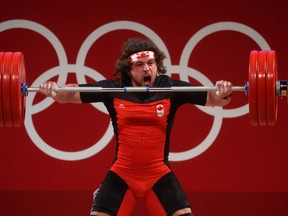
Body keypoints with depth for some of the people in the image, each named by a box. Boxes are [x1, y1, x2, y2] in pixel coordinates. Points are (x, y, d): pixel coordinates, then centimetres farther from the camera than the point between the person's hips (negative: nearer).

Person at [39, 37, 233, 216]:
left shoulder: (170, 88, -5)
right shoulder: (113, 89, -4)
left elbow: (211, 97, -4)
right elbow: (71, 95, 2)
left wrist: (223, 94, -27)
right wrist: (54, 91, -19)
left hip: (159, 175, 0)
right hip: (122, 175, 0)